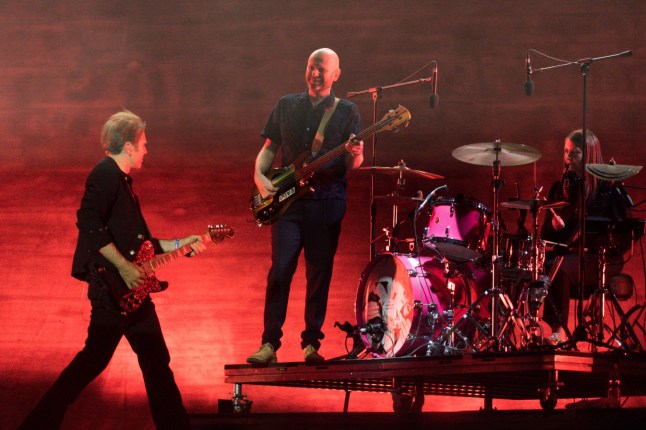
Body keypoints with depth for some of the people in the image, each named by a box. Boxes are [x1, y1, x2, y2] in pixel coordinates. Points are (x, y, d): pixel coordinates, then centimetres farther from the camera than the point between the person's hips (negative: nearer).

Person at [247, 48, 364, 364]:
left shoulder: (347, 112, 6)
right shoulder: (286, 106, 12)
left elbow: (352, 165, 1)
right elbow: (269, 148, 14)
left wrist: (355, 156, -22)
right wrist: (260, 176, -5)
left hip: (327, 203, -1)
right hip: (287, 199, 1)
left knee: (319, 275, 2)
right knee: (280, 270, -7)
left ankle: (311, 344, 9)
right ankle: (269, 344, -5)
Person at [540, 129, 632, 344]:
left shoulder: (608, 187, -4)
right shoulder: (561, 187, 11)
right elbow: (547, 233, 14)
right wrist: (555, 226, -9)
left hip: (602, 256, -5)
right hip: (567, 251, 5)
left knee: (561, 266, -32)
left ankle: (559, 330, -31)